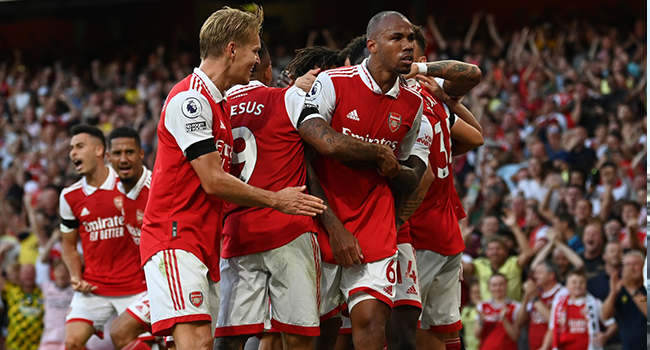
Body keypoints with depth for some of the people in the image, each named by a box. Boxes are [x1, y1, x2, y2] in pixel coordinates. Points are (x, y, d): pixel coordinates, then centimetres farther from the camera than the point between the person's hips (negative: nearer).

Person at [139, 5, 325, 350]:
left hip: (204, 241, 10)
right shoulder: (190, 98, -13)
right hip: (175, 238, -10)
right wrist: (275, 200, -5)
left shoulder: (215, 103, 20)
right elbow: (213, 181, -15)